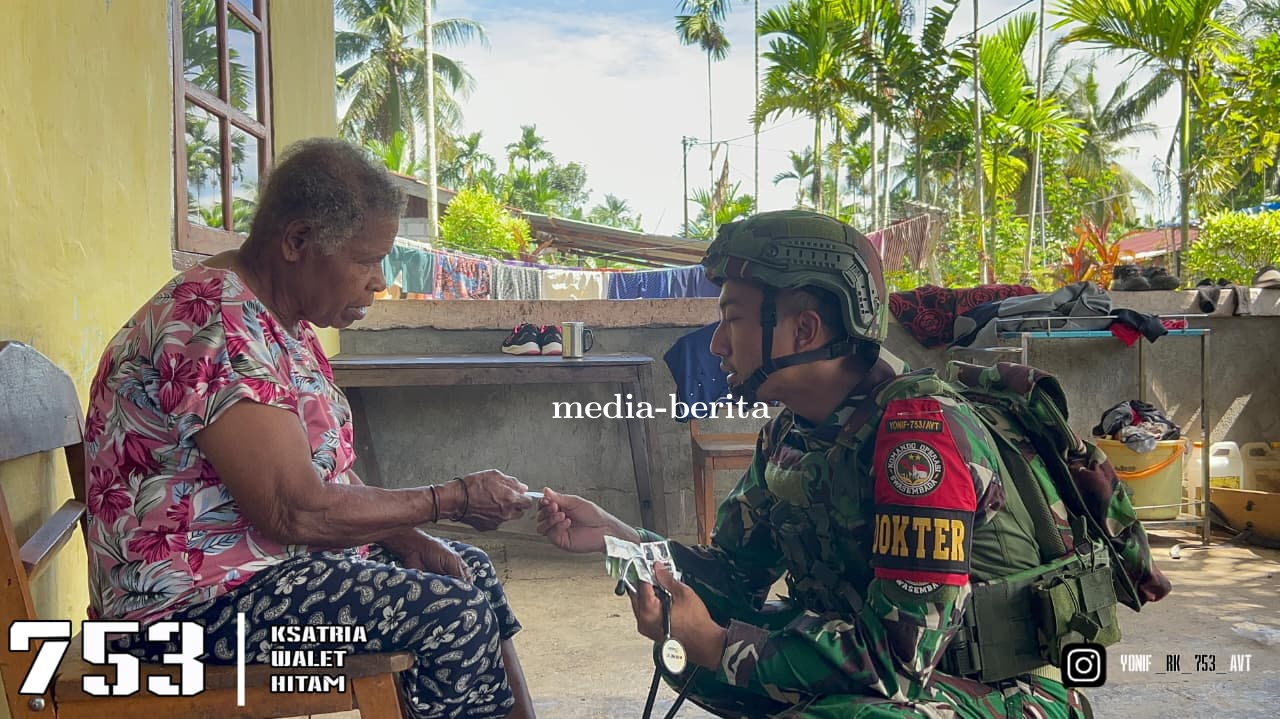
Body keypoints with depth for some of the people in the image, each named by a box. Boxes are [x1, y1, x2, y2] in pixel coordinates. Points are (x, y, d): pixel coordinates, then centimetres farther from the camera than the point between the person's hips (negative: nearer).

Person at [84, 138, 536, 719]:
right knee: (458, 615, -20)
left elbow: (324, 471, 9)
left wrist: (410, 541, -5)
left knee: (472, 571, 11)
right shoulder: (216, 329, -24)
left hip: (264, 554, 10)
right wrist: (454, 499, -18)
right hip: (195, 602, -10)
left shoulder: (279, 320, 8)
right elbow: (297, 512, -27)